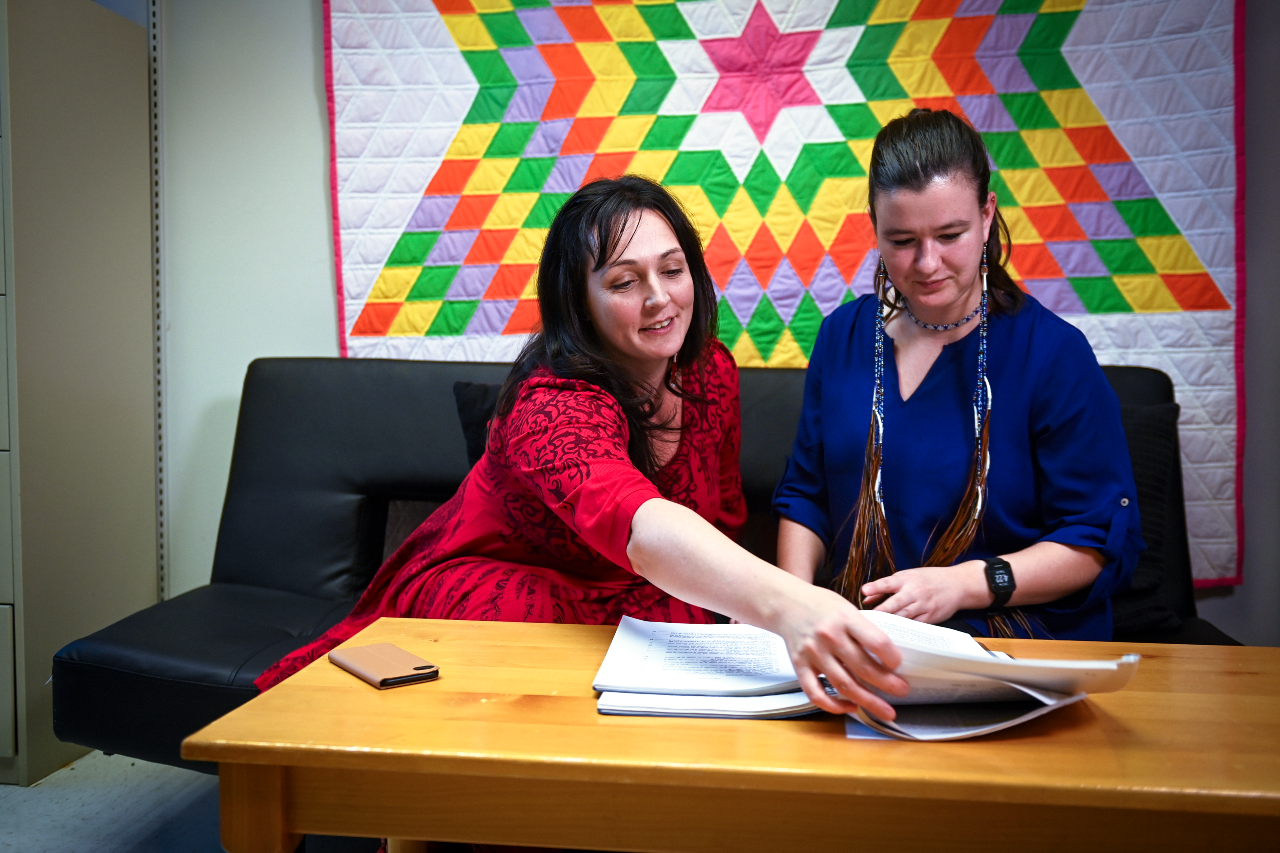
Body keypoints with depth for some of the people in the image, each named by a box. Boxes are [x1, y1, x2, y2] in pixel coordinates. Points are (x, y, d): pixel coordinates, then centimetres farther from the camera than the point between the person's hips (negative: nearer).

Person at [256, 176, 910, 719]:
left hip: (638, 599, 5)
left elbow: (723, 512, 5)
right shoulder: (552, 403, -31)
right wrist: (785, 604, -68)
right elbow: (633, 521, -53)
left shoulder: (709, 370, -8)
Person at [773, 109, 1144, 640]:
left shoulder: (1054, 353, -7)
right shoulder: (842, 337, 8)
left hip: (1020, 648, -3)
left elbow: (1103, 541, -7)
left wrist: (963, 584, -19)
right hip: (859, 634, 4)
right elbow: (804, 495, 13)